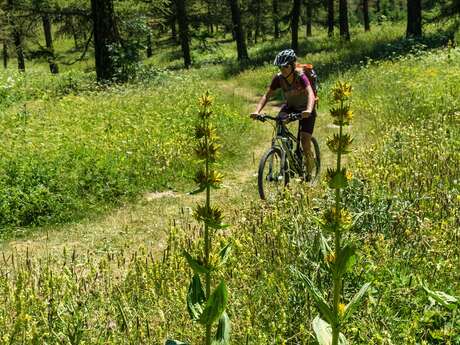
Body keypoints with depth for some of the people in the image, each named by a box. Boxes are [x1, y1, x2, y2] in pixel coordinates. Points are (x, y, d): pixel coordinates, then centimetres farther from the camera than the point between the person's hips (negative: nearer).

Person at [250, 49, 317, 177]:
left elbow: (310, 94, -43)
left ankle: (309, 169, 9)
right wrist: (257, 111, -35)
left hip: (305, 110, -4)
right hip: (290, 106, 4)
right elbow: (267, 95, -18)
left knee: (305, 139, -15)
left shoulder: (301, 77, -29)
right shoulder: (278, 78, -17)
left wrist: (308, 110, -63)